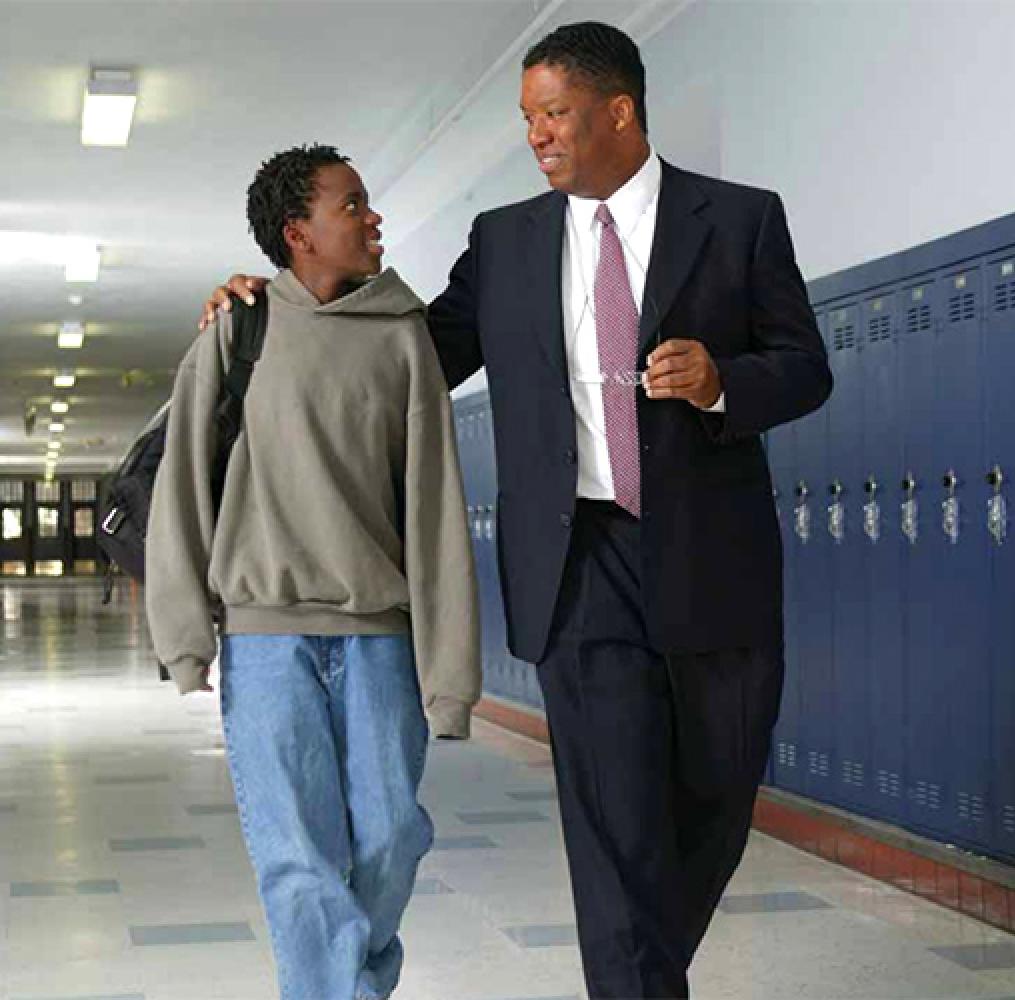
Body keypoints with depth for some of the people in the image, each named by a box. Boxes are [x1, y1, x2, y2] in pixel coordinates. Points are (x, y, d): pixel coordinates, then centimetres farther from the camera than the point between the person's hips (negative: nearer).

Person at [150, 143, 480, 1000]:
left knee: (389, 839, 3)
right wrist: (186, 634, -5)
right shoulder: (238, 328, 3)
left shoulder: (402, 335, 5)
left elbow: (434, 504, 2)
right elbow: (185, 481, 3)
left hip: (379, 633, 1)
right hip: (266, 633, -1)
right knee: (301, 856, -5)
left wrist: (447, 664, -3)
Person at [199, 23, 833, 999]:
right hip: (582, 562, 0)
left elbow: (806, 367, 5)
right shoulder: (505, 241, 10)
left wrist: (720, 382, -16)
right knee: (614, 818, -6)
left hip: (711, 558, 0)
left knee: (714, 798, 11)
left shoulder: (741, 219, 3)